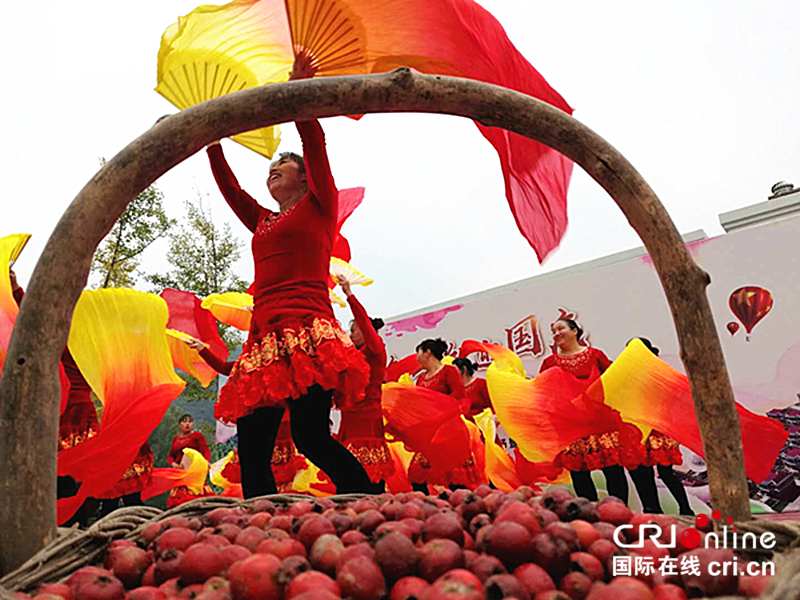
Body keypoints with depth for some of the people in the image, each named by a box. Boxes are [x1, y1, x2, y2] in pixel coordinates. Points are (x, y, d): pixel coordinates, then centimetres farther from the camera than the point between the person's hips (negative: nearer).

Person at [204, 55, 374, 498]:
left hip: (305, 331, -7)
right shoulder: (263, 222, 29)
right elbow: (228, 187, 32)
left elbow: (314, 142, 2)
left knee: (311, 436, -17)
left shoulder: (319, 205, 13)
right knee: (252, 448, 0)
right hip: (265, 337, 7)